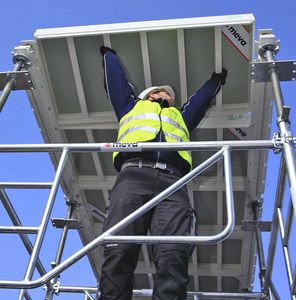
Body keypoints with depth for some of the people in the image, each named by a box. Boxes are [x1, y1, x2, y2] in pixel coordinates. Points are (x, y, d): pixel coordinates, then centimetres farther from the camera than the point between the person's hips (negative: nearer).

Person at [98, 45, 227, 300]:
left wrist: (217, 78, 72)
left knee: (174, 255, -24)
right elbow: (115, 77, 49)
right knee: (119, 251, -24)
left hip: (172, 181, 1)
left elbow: (202, 98, 57)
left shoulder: (181, 116, 44)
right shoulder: (131, 106, 39)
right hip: (133, 175, -1)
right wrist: (108, 53, 66)